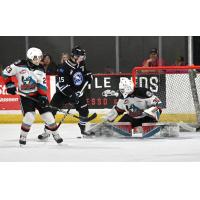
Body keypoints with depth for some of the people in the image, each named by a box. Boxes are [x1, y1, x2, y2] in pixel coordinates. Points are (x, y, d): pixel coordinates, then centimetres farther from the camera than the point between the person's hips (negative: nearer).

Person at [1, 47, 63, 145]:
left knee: (47, 115, -2)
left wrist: (43, 96, -16)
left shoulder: (40, 69, -4)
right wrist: (9, 85, -13)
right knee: (29, 116, -20)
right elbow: (5, 73, -6)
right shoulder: (20, 65, -15)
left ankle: (55, 134, 17)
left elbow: (42, 85, -4)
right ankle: (23, 136, -1)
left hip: (38, 94, 3)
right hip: (25, 96, -3)